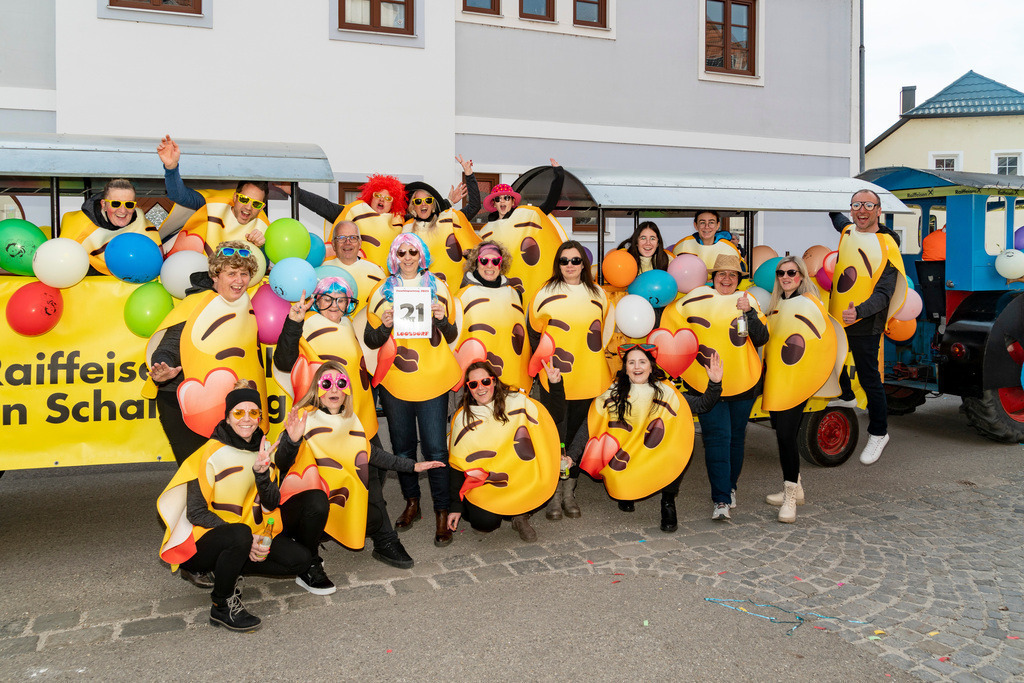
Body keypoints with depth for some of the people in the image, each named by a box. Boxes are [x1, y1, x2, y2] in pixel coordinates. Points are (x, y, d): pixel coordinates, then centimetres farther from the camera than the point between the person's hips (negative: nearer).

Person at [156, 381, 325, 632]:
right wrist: (246, 540, -25)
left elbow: (271, 505, -3)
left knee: (298, 558, -20)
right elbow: (196, 513, -16)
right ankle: (222, 606, -18)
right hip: (205, 538, -4)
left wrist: (262, 473, -24)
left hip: (252, 536, 4)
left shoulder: (263, 448, 3)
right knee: (239, 534, -39)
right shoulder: (211, 454, -14)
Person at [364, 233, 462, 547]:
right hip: (394, 383, 2)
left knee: (435, 448, -2)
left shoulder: (438, 288, 6)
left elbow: (451, 337, 7)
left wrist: (443, 319, -14)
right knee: (402, 446, 13)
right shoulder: (382, 292, 6)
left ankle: (442, 513, 9)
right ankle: (411, 503, 30)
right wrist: (385, 325, -16)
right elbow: (370, 341, 4)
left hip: (432, 381, -1)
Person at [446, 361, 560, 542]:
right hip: (482, 484, 0)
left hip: (520, 481, 1)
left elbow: (550, 425, 1)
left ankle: (520, 515, 0)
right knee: (485, 523, -23)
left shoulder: (517, 402, -7)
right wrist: (456, 507, -2)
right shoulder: (462, 418, -4)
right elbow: (457, 466, -1)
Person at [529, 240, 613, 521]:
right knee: (555, 436, 1)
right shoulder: (545, 294, 2)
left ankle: (569, 492, 23)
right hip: (555, 380, -2)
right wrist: (543, 359, -3)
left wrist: (607, 369, 11)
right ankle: (554, 495, 12)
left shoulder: (598, 295, 9)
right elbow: (534, 332, 8)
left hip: (588, 380, 3)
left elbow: (606, 334, 17)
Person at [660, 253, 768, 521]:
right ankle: (721, 501, -7)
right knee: (717, 437, -9)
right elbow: (670, 322, 10)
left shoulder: (747, 301, 6)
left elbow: (761, 339, -3)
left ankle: (729, 487, 32)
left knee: (736, 436, 13)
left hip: (743, 383, 2)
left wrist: (749, 313, -17)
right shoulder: (697, 298, 2)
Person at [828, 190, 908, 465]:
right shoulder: (847, 231, 7)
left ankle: (878, 433, 17)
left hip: (864, 326, -6)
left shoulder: (887, 246, -12)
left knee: (869, 379, 1)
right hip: (836, 319, 6)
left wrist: (860, 311, -35)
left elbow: (884, 293, -19)